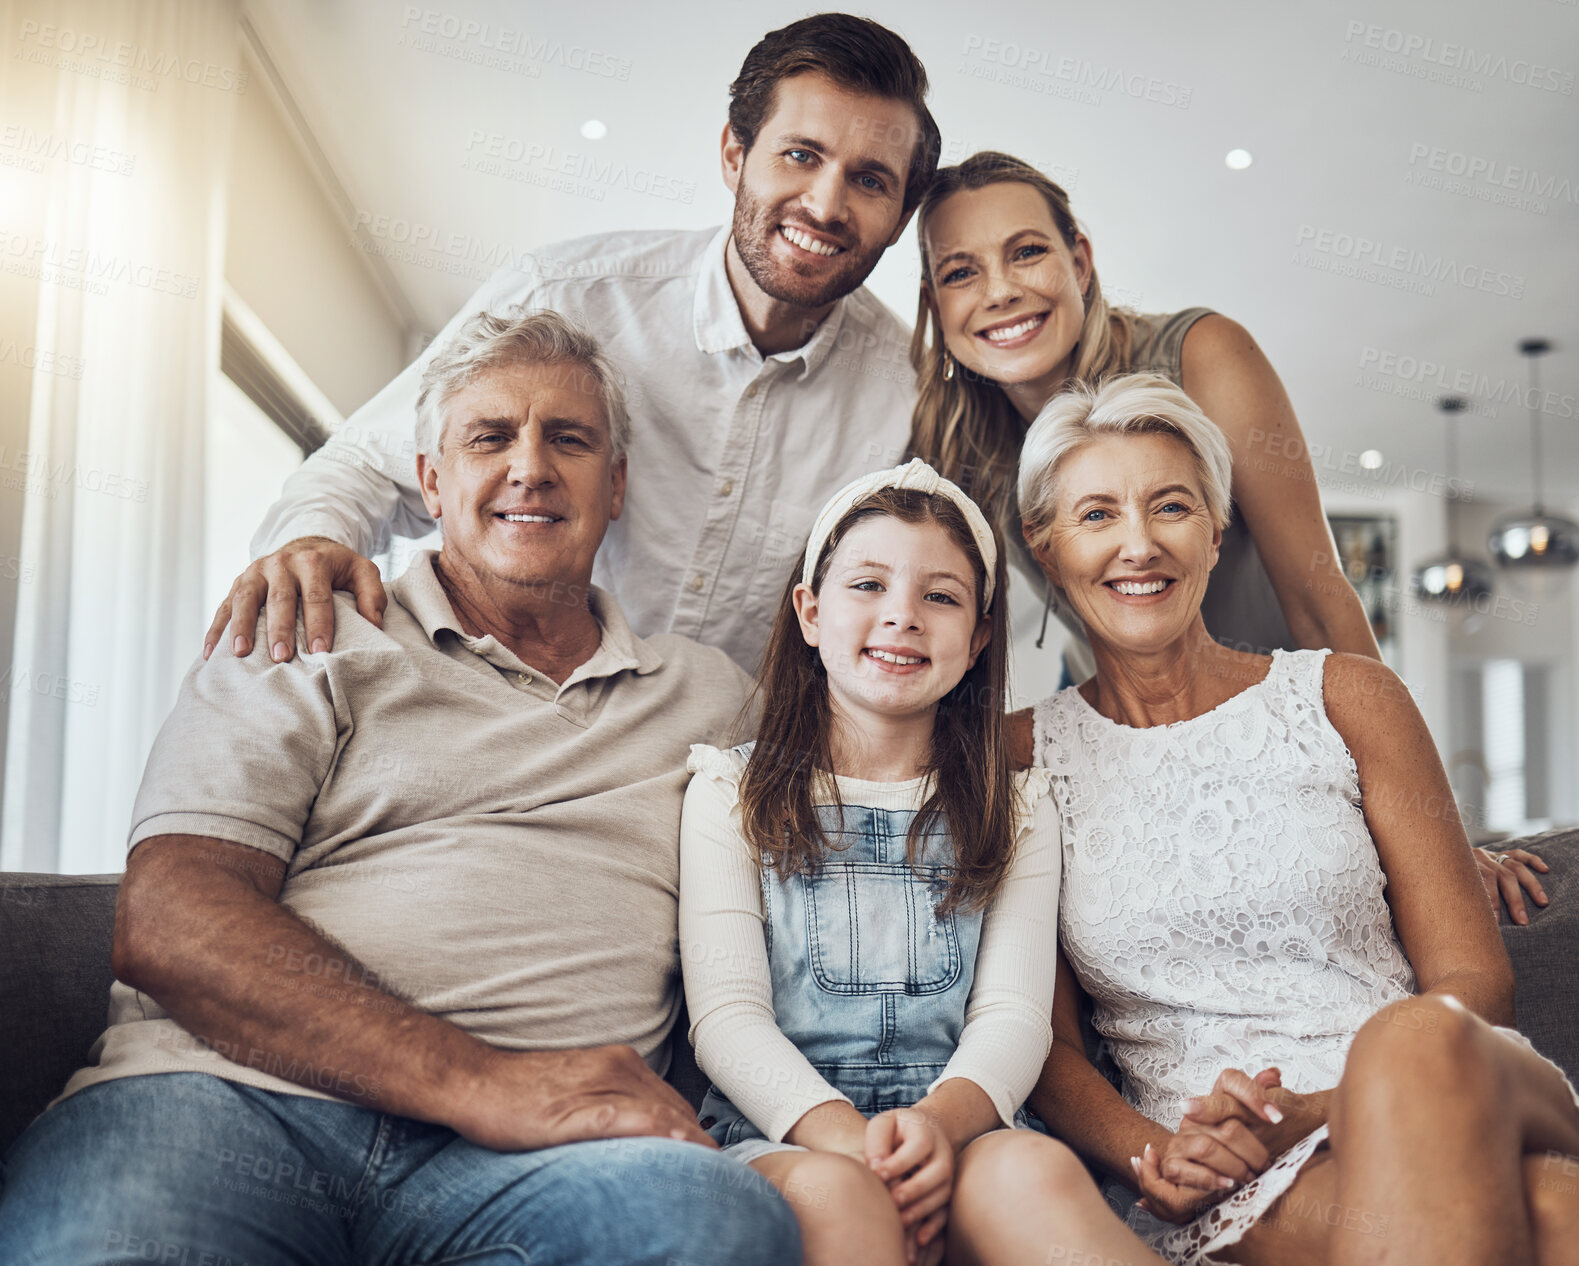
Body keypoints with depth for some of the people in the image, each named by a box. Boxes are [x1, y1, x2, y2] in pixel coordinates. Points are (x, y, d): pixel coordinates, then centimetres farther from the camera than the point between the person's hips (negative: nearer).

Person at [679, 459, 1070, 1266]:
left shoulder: (1017, 812, 15)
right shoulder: (730, 795, 9)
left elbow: (1012, 1015, 3)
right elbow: (727, 1016, -2)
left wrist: (941, 1119, -20)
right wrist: (842, 1134, -21)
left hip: (957, 1130, 2)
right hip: (779, 1132, -1)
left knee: (1031, 1170, -33)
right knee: (838, 1192, -36)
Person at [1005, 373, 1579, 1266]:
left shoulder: (1346, 698, 9)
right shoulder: (1022, 757, 10)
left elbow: (1474, 978, 5)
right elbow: (1043, 1038, 7)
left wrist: (1317, 1110, -13)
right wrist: (1153, 1157, -14)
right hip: (1222, 1185, -2)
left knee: (1419, 1039, -36)